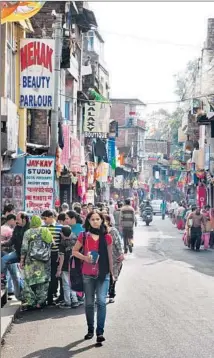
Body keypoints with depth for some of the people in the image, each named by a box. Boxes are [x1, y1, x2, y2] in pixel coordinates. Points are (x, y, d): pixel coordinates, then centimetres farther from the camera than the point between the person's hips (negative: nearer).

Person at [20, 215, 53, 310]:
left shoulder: (28, 232, -5)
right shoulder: (46, 231, 4)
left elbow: (24, 248, -6)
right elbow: (51, 245, 5)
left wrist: (22, 260, 1)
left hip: (32, 261, -3)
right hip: (45, 262, 3)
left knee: (29, 281, 4)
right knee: (43, 281, 10)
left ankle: (30, 301, 1)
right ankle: (40, 302, 13)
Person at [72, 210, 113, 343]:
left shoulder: (107, 237, 0)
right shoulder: (84, 236, 1)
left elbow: (110, 256, 8)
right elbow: (74, 251, 9)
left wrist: (112, 272, 11)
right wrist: (84, 257, -9)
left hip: (103, 274, -2)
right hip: (88, 274, 2)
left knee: (101, 301, -14)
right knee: (89, 303, 10)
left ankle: (100, 332, -12)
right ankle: (90, 330, 25)